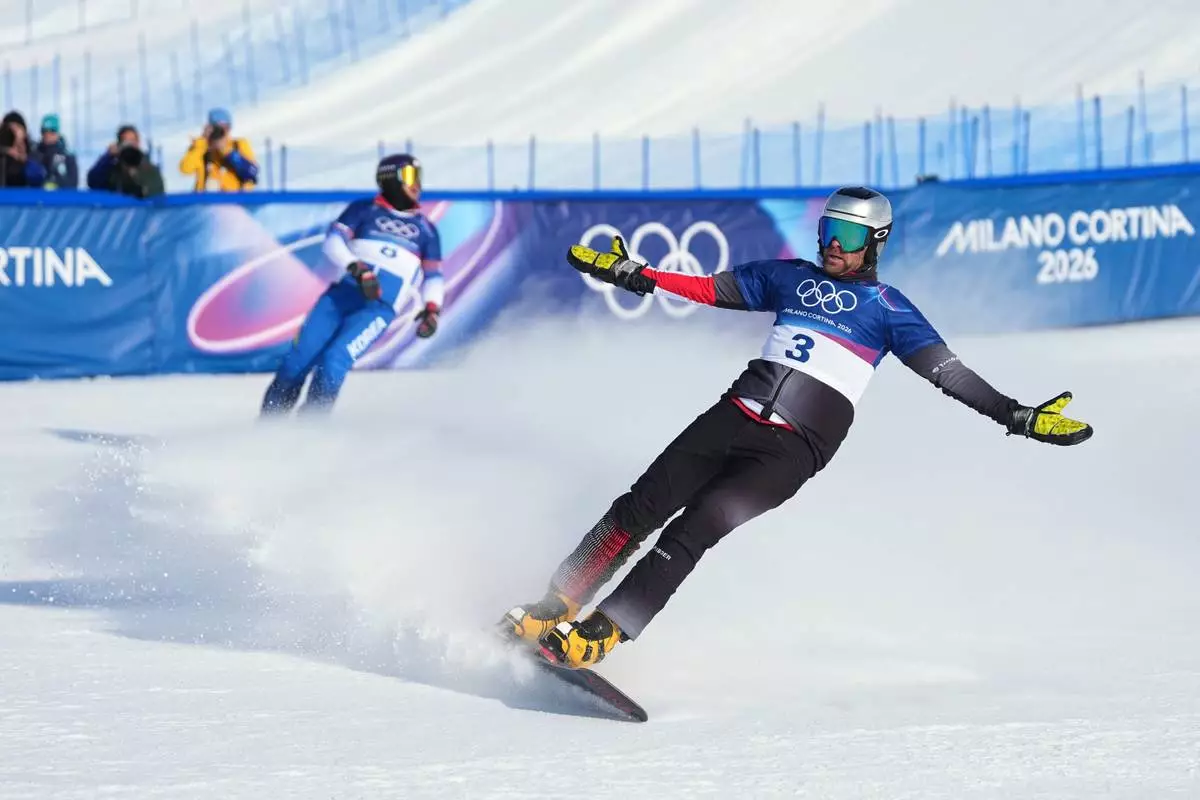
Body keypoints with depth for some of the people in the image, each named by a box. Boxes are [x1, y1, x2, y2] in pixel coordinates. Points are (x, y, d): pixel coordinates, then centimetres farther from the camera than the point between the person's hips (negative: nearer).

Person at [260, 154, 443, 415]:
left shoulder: (426, 230, 17)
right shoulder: (364, 210, 12)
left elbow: (434, 276, 18)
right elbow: (333, 241, -1)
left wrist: (432, 309, -1)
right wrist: (357, 268, -18)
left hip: (379, 308, -1)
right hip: (341, 295, 1)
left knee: (333, 361, -24)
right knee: (298, 359, -9)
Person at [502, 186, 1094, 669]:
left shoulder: (886, 308, 7)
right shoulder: (789, 277, 18)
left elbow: (948, 373, 3)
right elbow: (706, 289, 19)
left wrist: (1016, 416, -6)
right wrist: (630, 274, 12)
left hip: (797, 447, -4)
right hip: (737, 414, 4)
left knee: (692, 531, -19)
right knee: (641, 507, -7)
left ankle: (601, 636, -20)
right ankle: (553, 607, 2)